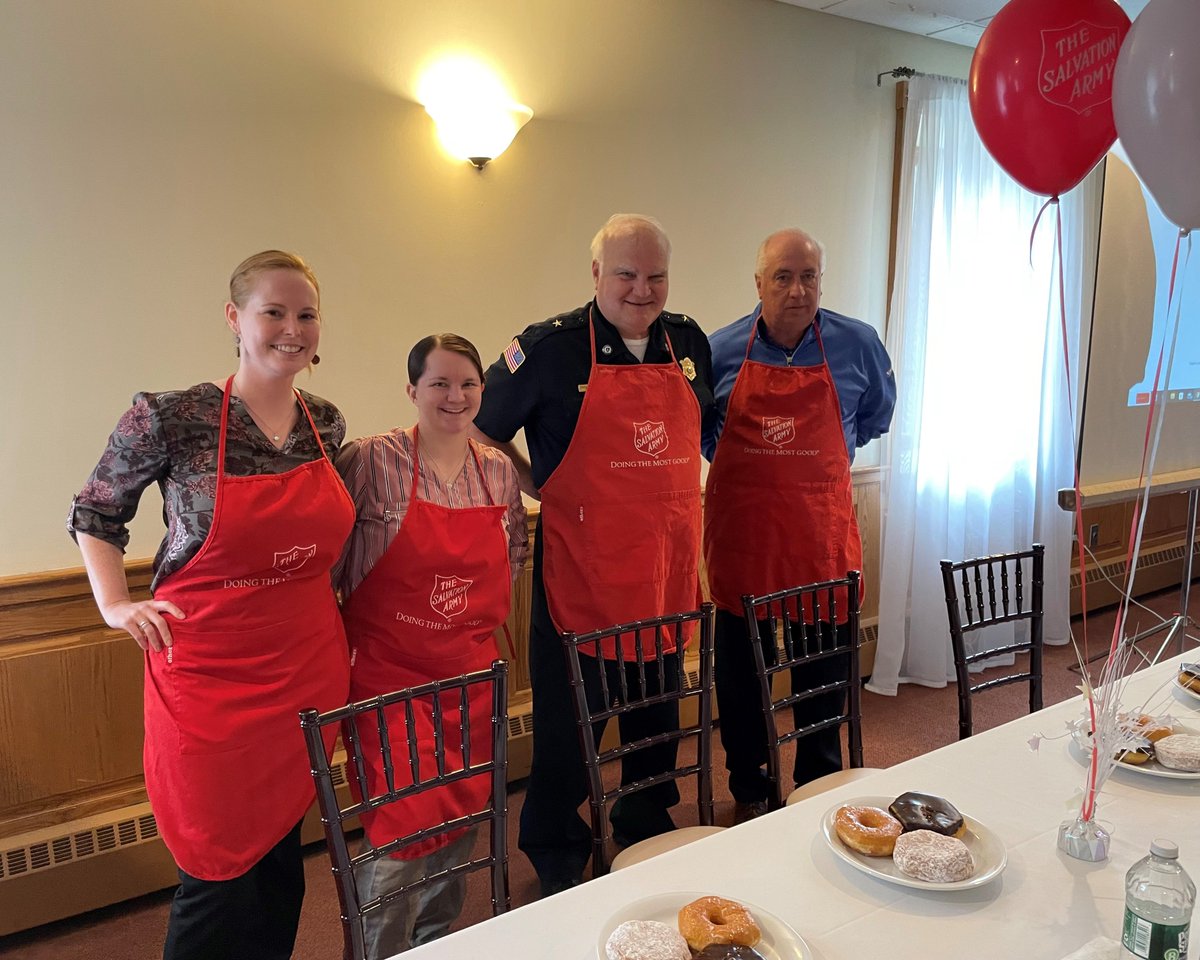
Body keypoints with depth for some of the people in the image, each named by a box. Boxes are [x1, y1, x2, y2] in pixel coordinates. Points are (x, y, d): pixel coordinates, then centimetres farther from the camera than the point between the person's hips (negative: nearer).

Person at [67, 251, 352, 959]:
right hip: (208, 669, -4)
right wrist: (116, 607, -10)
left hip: (308, 669, 5)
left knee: (282, 855, 17)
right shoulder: (173, 417, -12)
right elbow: (93, 515, 2)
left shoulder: (327, 423, 3)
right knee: (220, 869, 5)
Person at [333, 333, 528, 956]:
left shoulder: (500, 471, 5)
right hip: (388, 670, -5)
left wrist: (486, 617, 10)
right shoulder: (370, 461, -11)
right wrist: (339, 643, -6)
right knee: (406, 820, -7)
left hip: (472, 670, 5)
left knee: (463, 809, 12)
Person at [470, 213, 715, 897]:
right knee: (566, 719, 8)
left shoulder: (690, 342, 6)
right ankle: (557, 860, 30)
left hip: (667, 568, 5)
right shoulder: (549, 346, -9)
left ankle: (648, 831, 43)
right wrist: (539, 488, -5)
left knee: (658, 709, 20)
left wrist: (676, 499, 13)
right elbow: (481, 429, -1)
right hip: (579, 568, -5)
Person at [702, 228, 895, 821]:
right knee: (739, 670, 10)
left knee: (825, 668, 11)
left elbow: (877, 414, 19)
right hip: (740, 531, 0)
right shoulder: (720, 350, -2)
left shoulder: (857, 345, -1)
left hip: (823, 532, 0)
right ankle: (747, 793, 29)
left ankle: (820, 788, 32)